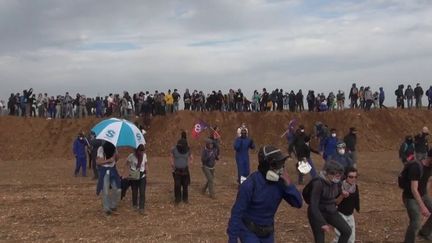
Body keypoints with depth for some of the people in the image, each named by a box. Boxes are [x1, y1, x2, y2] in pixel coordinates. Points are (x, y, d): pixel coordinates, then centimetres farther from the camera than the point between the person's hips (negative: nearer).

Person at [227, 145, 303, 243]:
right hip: (249, 231, -6)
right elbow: (237, 212, -21)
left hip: (267, 232, 6)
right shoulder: (251, 184, -26)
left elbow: (298, 203, -9)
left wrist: (288, 185, -25)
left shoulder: (280, 182, -11)